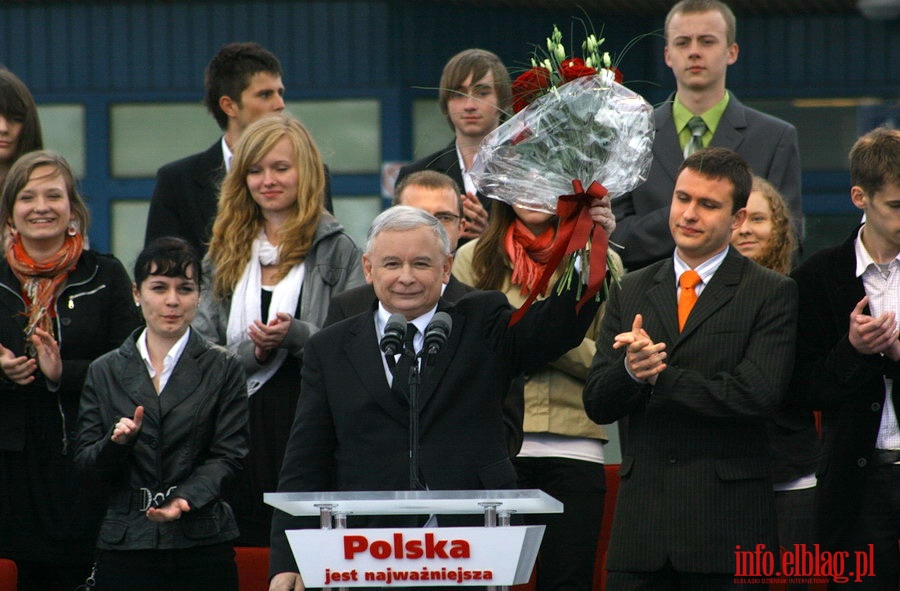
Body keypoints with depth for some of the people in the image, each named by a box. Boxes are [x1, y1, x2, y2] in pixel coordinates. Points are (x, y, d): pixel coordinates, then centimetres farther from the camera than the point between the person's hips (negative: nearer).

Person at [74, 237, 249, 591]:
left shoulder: (223, 369, 5)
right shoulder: (106, 372, 10)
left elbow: (228, 455, -2)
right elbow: (86, 463, 7)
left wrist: (186, 498, -18)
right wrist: (117, 442, -14)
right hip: (124, 545, 1)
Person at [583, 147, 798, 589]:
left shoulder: (771, 295, 1)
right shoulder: (630, 292, 14)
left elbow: (758, 395, -12)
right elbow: (597, 404, 8)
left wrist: (659, 376, -10)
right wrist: (631, 370, -14)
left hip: (726, 519, -3)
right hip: (641, 518, 3)